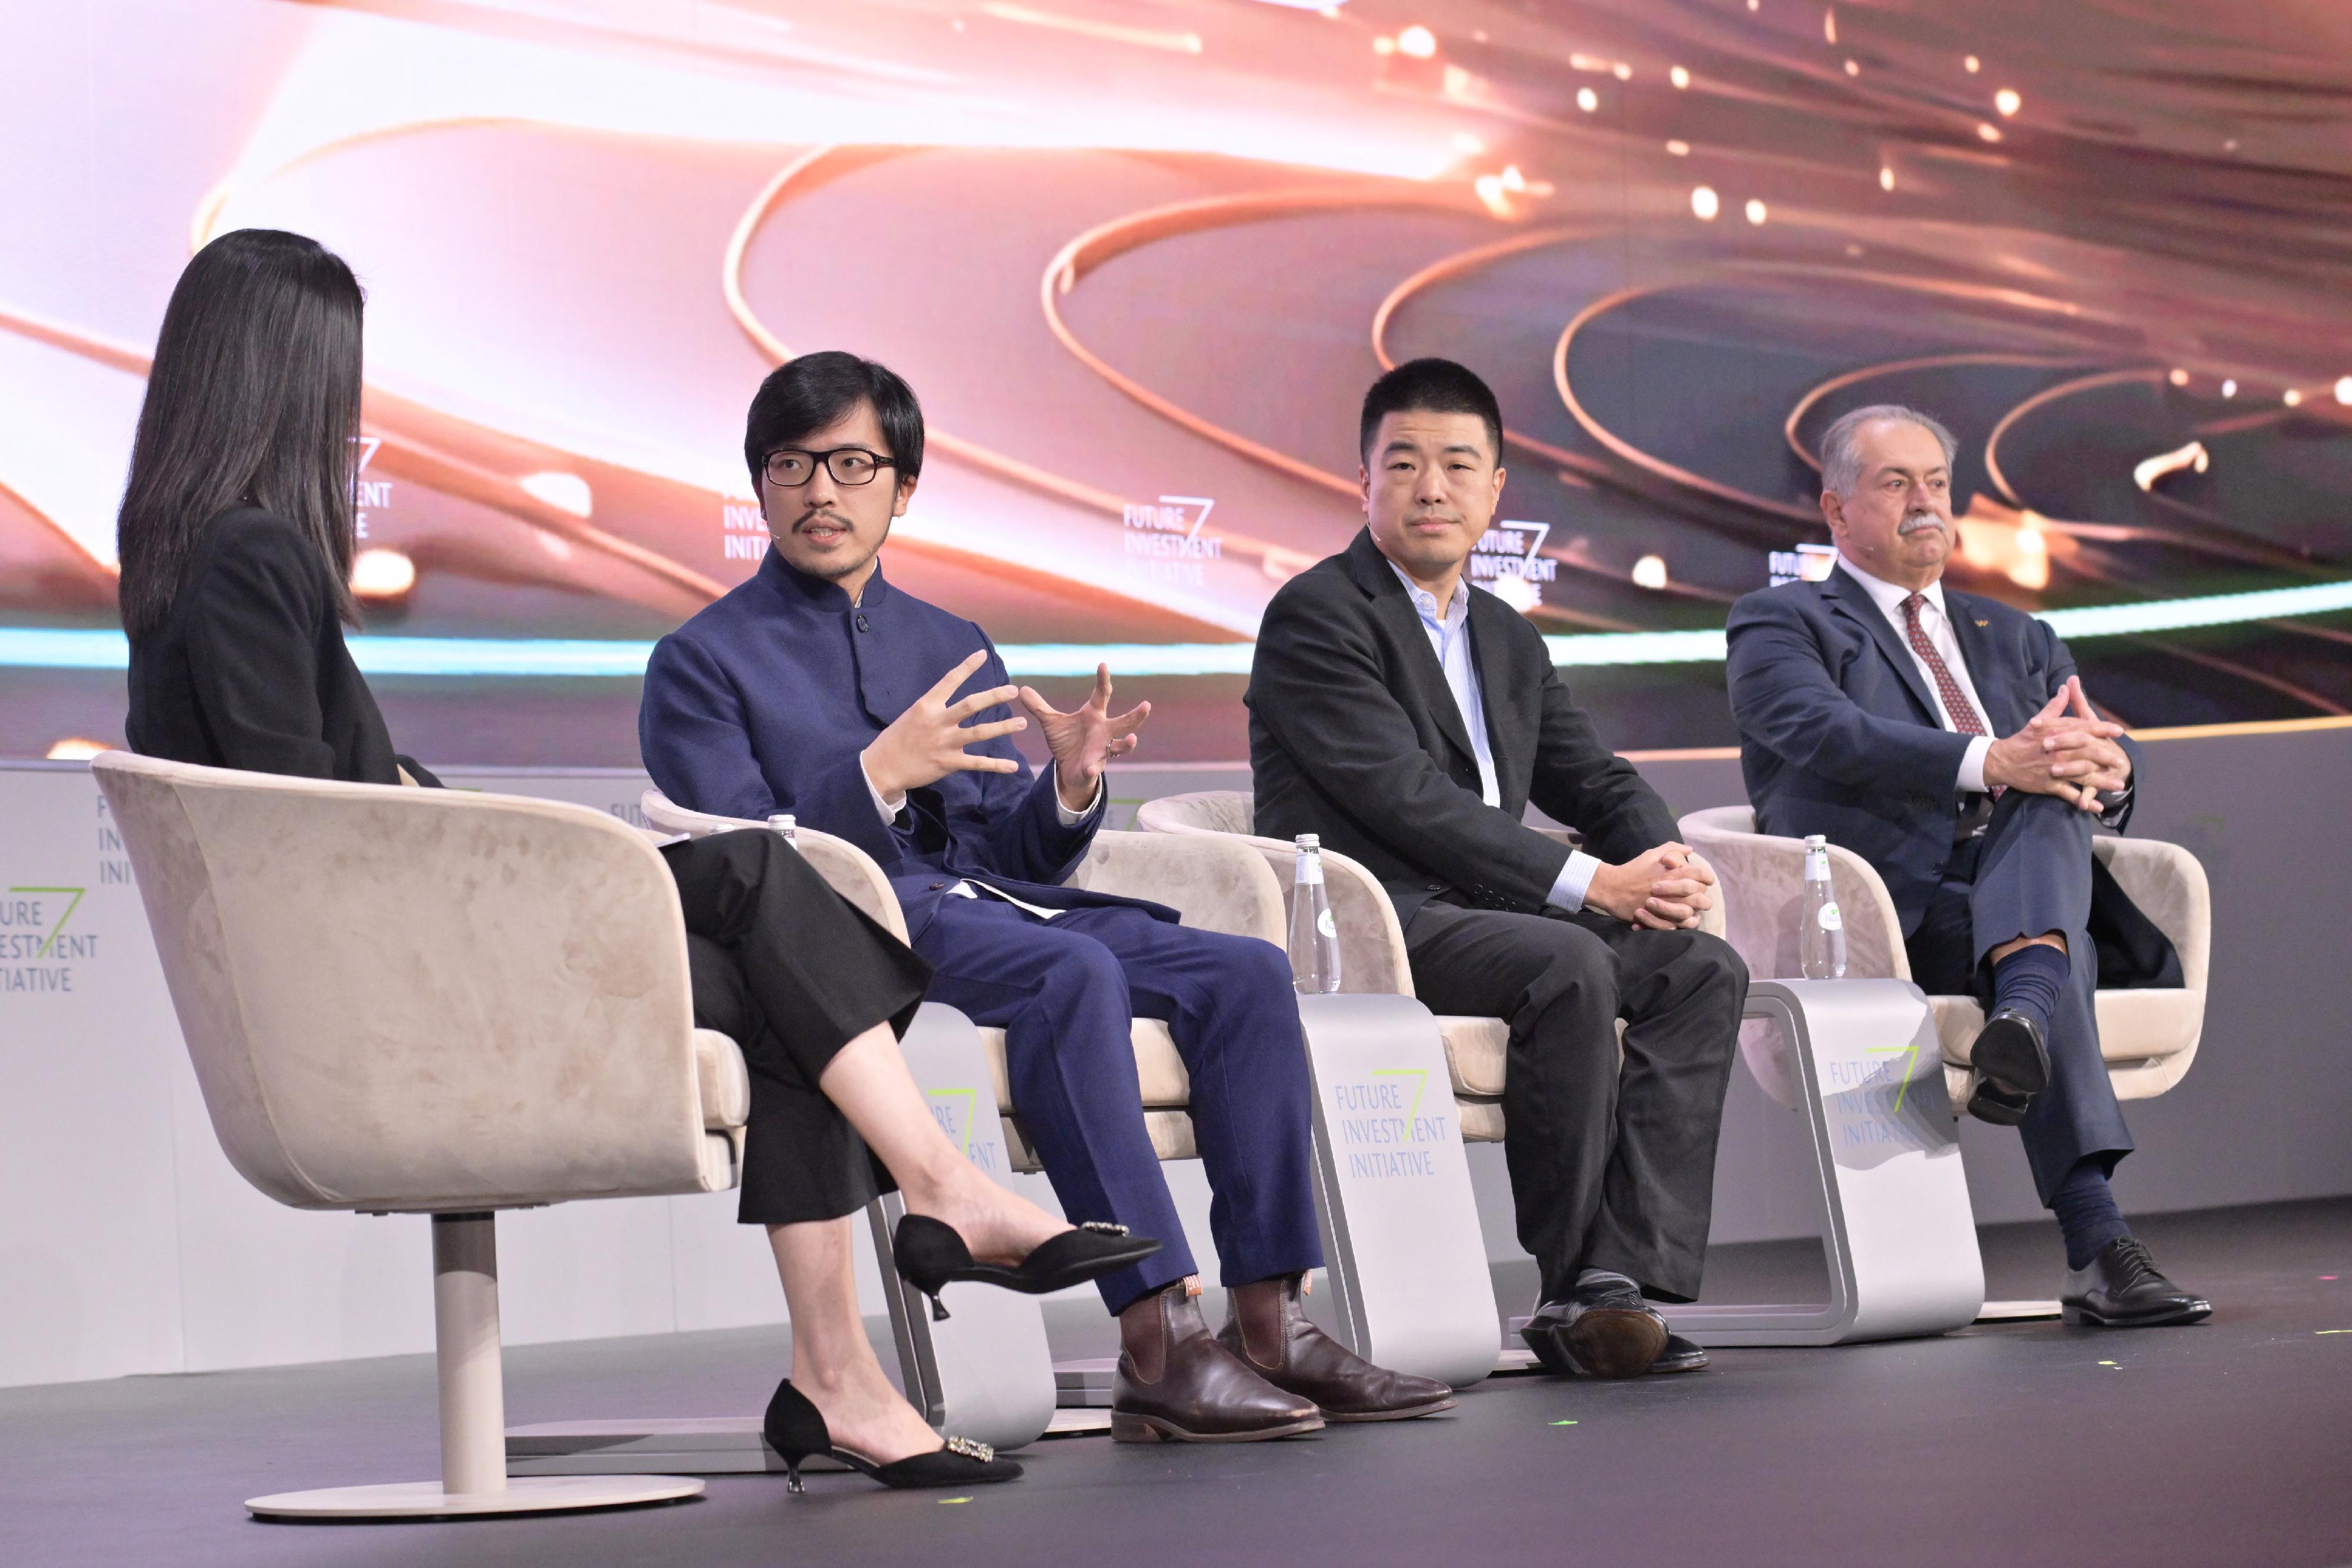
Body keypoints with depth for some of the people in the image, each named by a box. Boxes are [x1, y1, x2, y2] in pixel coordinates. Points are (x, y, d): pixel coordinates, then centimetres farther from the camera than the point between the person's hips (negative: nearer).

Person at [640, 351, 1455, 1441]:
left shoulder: (956, 648, 24)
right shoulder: (700, 664, 7)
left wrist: (1069, 788, -3)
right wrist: (877, 778, -20)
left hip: (993, 900, 7)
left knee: (1247, 972, -16)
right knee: (1073, 972, -35)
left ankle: (1268, 1325, -20)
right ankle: (1157, 1349, -39)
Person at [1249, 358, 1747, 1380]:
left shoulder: (1507, 639, 21)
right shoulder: (1316, 616, -5)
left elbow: (1598, 778, 21)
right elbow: (1406, 797, -16)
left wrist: (1666, 862, -4)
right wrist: (1592, 882, -18)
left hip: (1483, 912, 8)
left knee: (1703, 969, -11)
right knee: (1570, 967, -32)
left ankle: (1630, 1275, -22)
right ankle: (1573, 1292, -24)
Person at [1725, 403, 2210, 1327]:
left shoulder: (2013, 638, 31)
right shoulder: (1780, 624, 13)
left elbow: (2115, 759, 15)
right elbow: (1830, 734, -11)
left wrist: (2104, 764, -14)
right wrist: (1990, 763, -28)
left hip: (2038, 889, 5)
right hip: (1891, 915, -4)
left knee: (2063, 782, -31)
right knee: (2066, 951, -34)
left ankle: (2025, 1013, -56)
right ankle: (2097, 1245, -50)